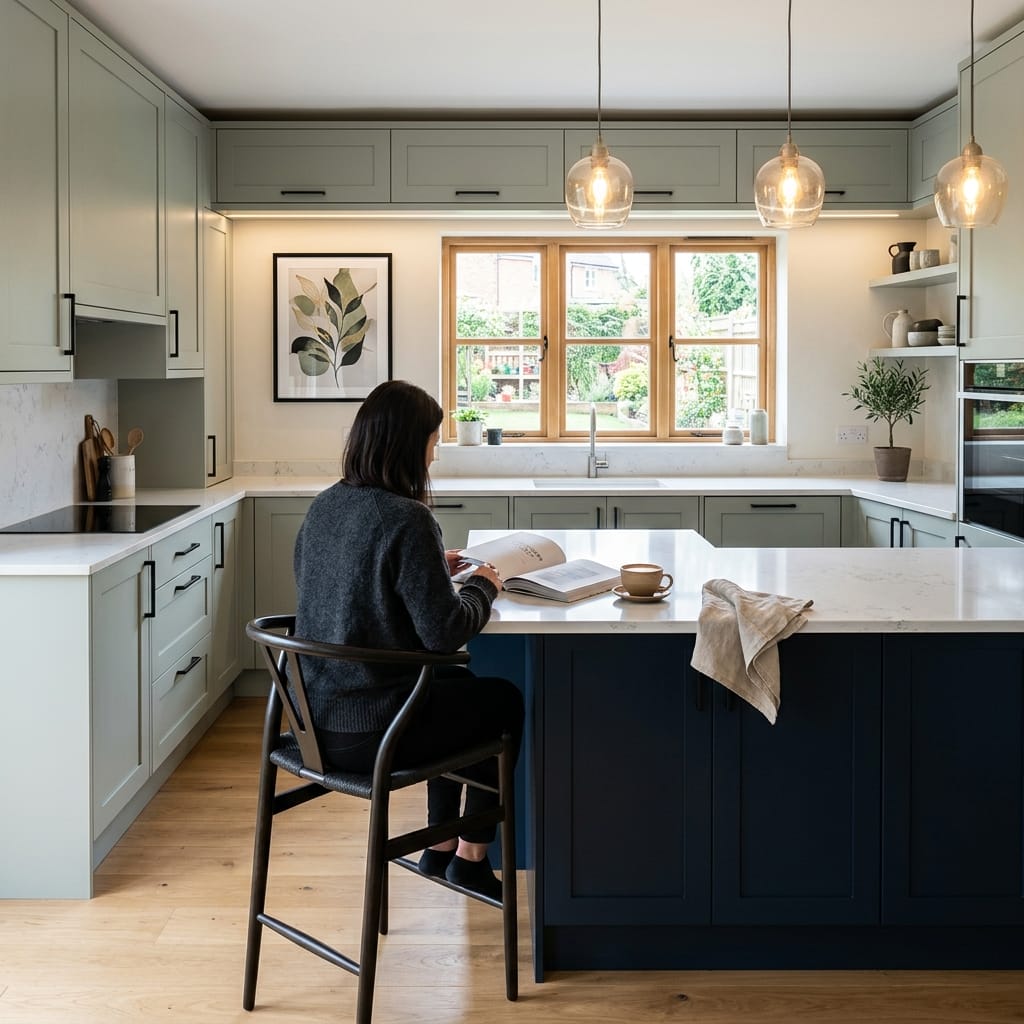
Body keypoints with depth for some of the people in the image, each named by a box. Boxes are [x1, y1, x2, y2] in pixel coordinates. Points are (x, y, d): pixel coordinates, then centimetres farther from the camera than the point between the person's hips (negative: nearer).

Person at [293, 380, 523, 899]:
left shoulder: (323, 507, 3)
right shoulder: (407, 519, -21)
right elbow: (445, 632, -20)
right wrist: (482, 587, -1)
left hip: (315, 717, 8)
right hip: (368, 731, -8)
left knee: (457, 682, 32)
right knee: (505, 700, 17)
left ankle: (440, 846, 38)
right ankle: (470, 856, 28)